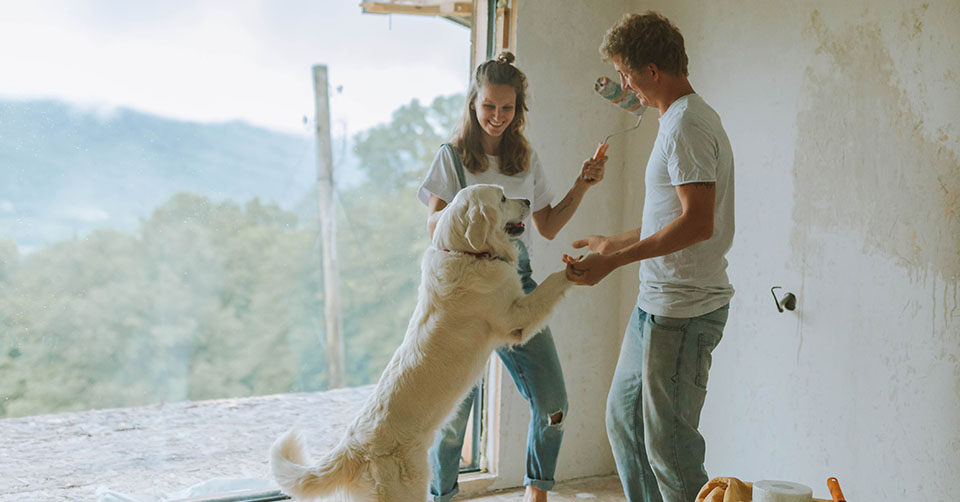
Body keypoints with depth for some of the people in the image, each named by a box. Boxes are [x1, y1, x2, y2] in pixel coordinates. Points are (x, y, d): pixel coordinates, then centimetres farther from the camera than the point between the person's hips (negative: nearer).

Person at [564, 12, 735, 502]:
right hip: (657, 303, 11)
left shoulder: (686, 125, -16)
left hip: (682, 309, -11)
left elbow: (698, 222, -25)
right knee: (624, 420, 19)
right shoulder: (687, 118, 16)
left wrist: (616, 260, -21)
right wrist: (614, 243, 33)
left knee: (668, 444, -5)